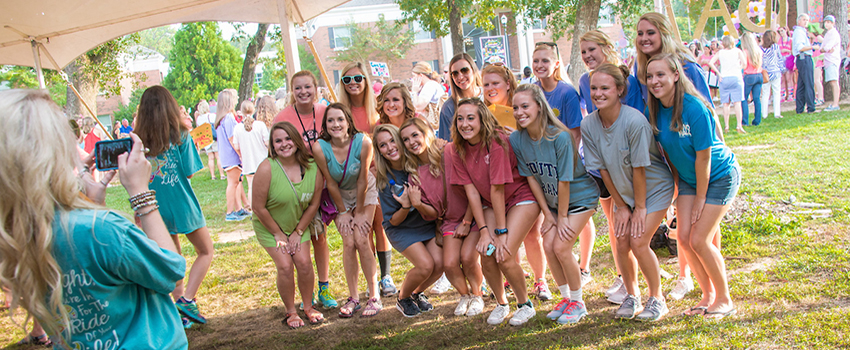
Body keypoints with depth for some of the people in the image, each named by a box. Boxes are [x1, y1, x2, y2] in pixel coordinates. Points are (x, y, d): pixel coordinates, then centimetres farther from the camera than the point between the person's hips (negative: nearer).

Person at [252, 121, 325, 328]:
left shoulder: (312, 167, -15)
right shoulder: (267, 168, -27)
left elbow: (314, 204, -5)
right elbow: (259, 208, -21)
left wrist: (298, 232, -6)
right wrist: (278, 234, -12)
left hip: (299, 225, 3)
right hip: (269, 227, -3)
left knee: (304, 263, -6)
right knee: (285, 266, -11)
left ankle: (308, 307, 15)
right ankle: (291, 312, 8)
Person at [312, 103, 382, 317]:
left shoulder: (363, 143, -30)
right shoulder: (320, 148, -28)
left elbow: (362, 181, -20)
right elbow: (331, 183, -15)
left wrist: (360, 213, -11)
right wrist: (343, 212, -6)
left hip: (364, 193, -1)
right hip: (339, 195, 1)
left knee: (361, 240, -11)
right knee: (348, 243, -7)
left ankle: (374, 297, -1)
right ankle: (353, 298, 6)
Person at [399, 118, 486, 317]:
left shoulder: (450, 153, -15)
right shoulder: (415, 175, -1)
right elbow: (432, 214, 1)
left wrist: (466, 222, -11)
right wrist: (418, 205, -22)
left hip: (473, 214, -3)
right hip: (450, 220, 4)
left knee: (467, 257, -23)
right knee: (449, 263, -16)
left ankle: (477, 295, 7)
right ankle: (464, 295, 16)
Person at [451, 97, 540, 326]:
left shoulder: (496, 140, -25)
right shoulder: (459, 150, -7)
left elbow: (497, 188, -24)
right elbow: (471, 190, -8)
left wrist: (502, 232, -21)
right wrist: (484, 231, -13)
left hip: (521, 197, -5)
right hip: (491, 204, 5)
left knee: (504, 255, -18)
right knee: (487, 255, -11)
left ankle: (525, 305, 7)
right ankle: (501, 304, 16)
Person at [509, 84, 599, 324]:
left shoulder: (559, 136, -28)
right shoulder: (516, 139, -12)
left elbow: (564, 180, -22)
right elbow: (531, 177, -4)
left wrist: (562, 217, -15)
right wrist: (547, 214, -2)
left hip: (580, 195, -5)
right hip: (552, 200, 5)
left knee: (561, 247, -13)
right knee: (548, 246, -5)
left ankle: (578, 302, 7)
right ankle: (566, 297, 17)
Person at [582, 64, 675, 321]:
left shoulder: (634, 121, -29)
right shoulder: (588, 125, -13)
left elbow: (639, 168, -22)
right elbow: (603, 169, -6)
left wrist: (640, 207, -14)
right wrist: (621, 206, -3)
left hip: (654, 187, -4)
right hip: (623, 191, 5)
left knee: (638, 242, -13)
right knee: (622, 244, -2)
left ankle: (657, 298, 8)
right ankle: (632, 296, 20)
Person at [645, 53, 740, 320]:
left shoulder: (694, 108, -28)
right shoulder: (654, 111, -9)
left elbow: (703, 157, -22)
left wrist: (700, 199, -16)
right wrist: (679, 188, 6)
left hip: (719, 176, -6)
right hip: (689, 178, 6)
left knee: (699, 240, -11)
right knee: (684, 238, -2)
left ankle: (725, 300, 9)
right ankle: (708, 295, 18)